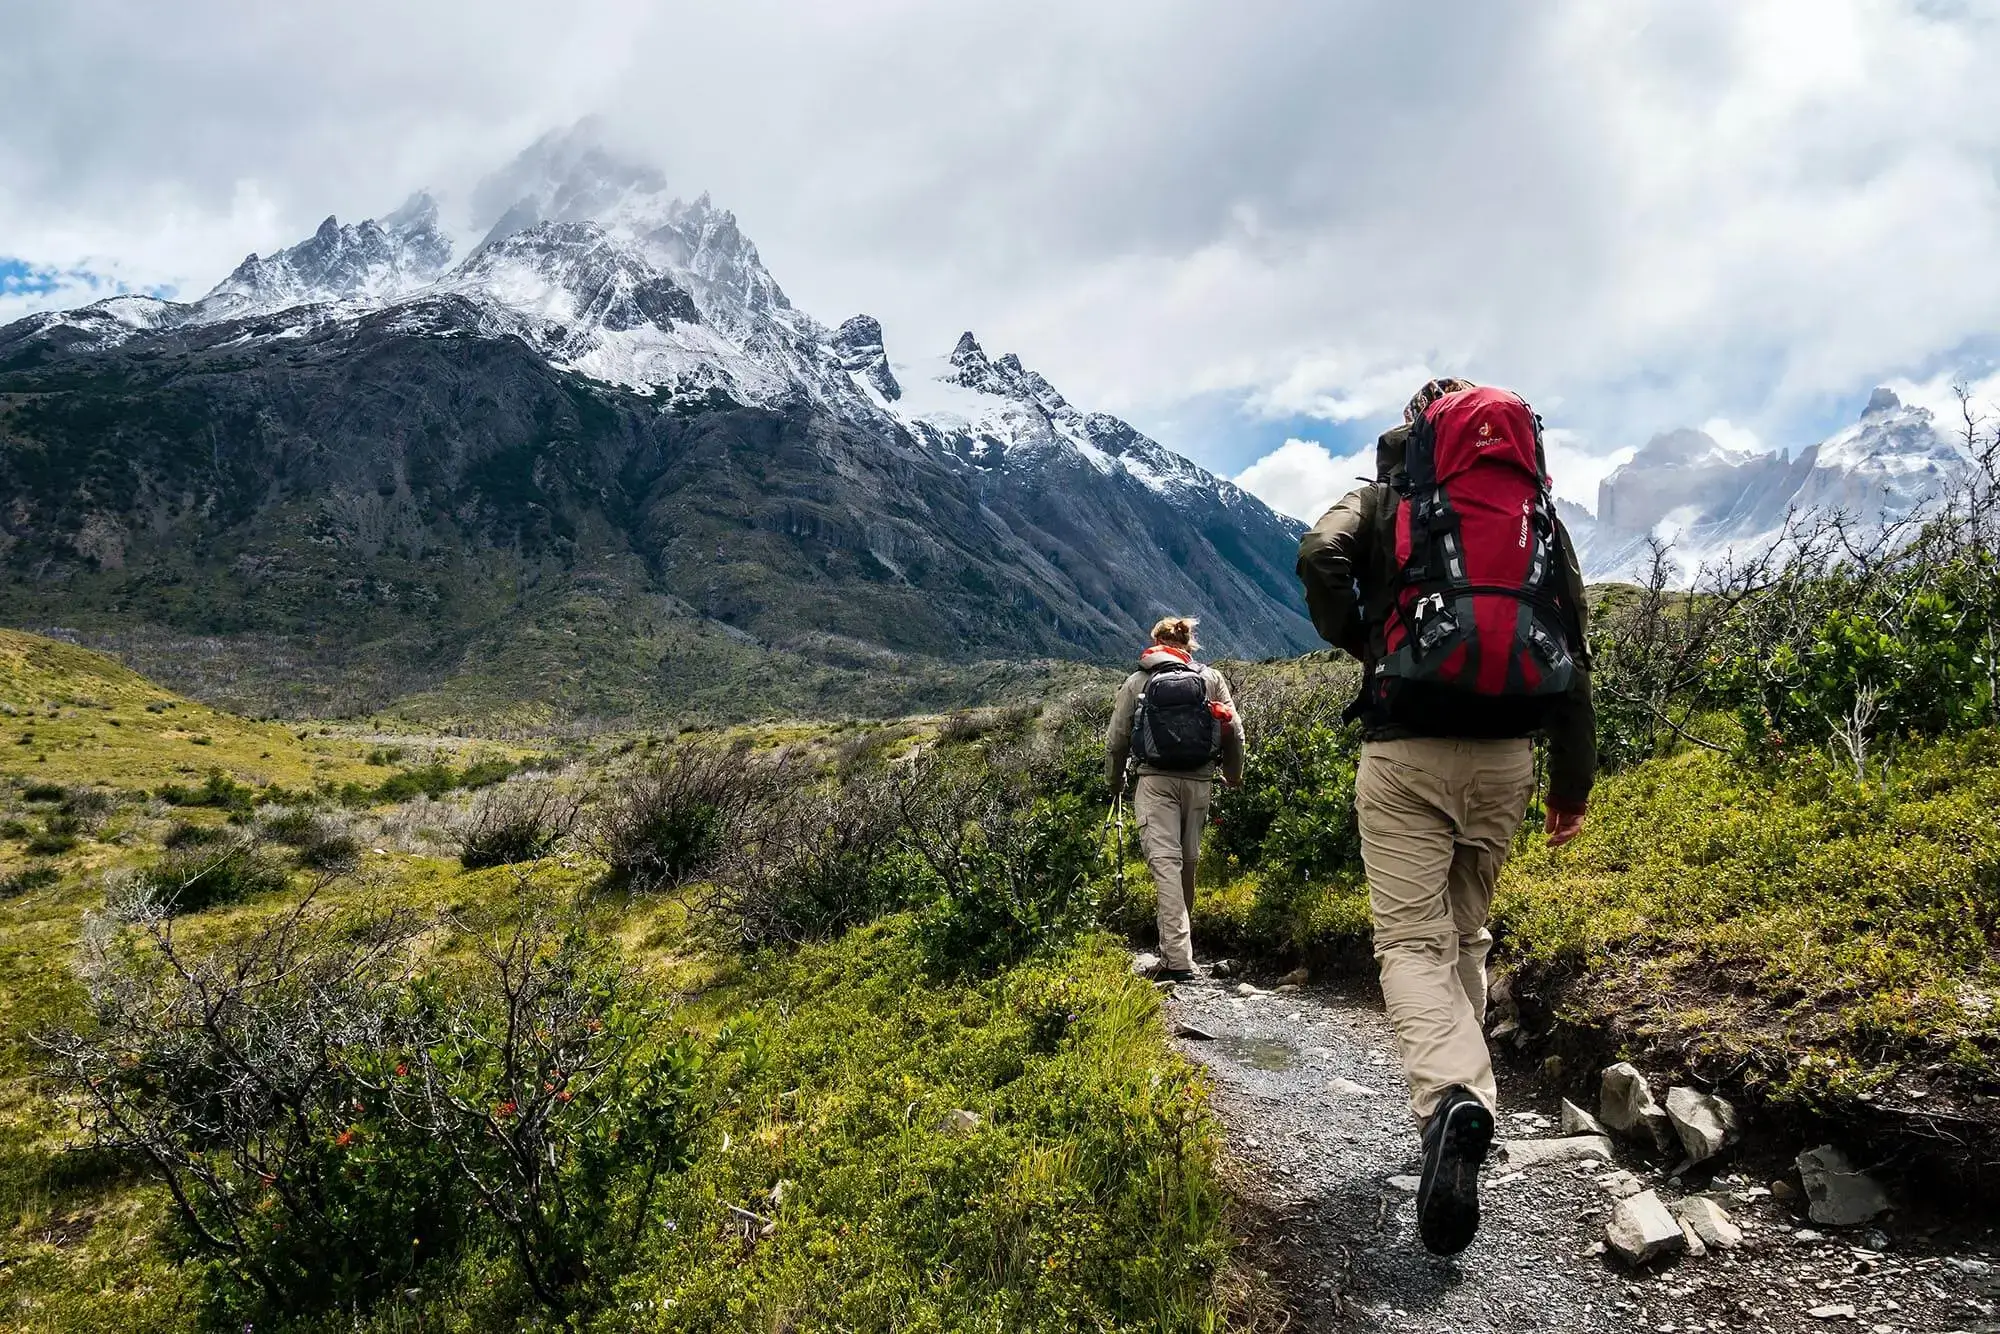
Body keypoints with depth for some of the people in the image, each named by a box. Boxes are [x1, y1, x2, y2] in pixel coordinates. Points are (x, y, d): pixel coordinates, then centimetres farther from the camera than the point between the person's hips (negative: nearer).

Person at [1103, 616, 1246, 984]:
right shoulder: (1211, 678, 9)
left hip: (1155, 781, -2)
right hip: (1199, 781, 2)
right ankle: (1176, 950, 27)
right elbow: (1235, 731, 6)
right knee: (1188, 863, 14)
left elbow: (1116, 739, 9)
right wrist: (1233, 774, 23)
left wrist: (1115, 781, 26)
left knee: (1165, 862, -8)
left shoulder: (1136, 682, 7)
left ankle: (1178, 959, -19)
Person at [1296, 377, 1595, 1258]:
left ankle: (1451, 1099, -27)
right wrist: (1574, 780, 17)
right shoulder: (1541, 515, 16)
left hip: (1407, 751, -4)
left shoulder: (1384, 501, 6)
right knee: (1466, 933, 19)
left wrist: (1360, 644, 2)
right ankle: (1459, 1096, 25)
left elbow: (1319, 558, -16)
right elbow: (1572, 651, 13)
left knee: (1412, 940, -4)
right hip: (1505, 754, 4)